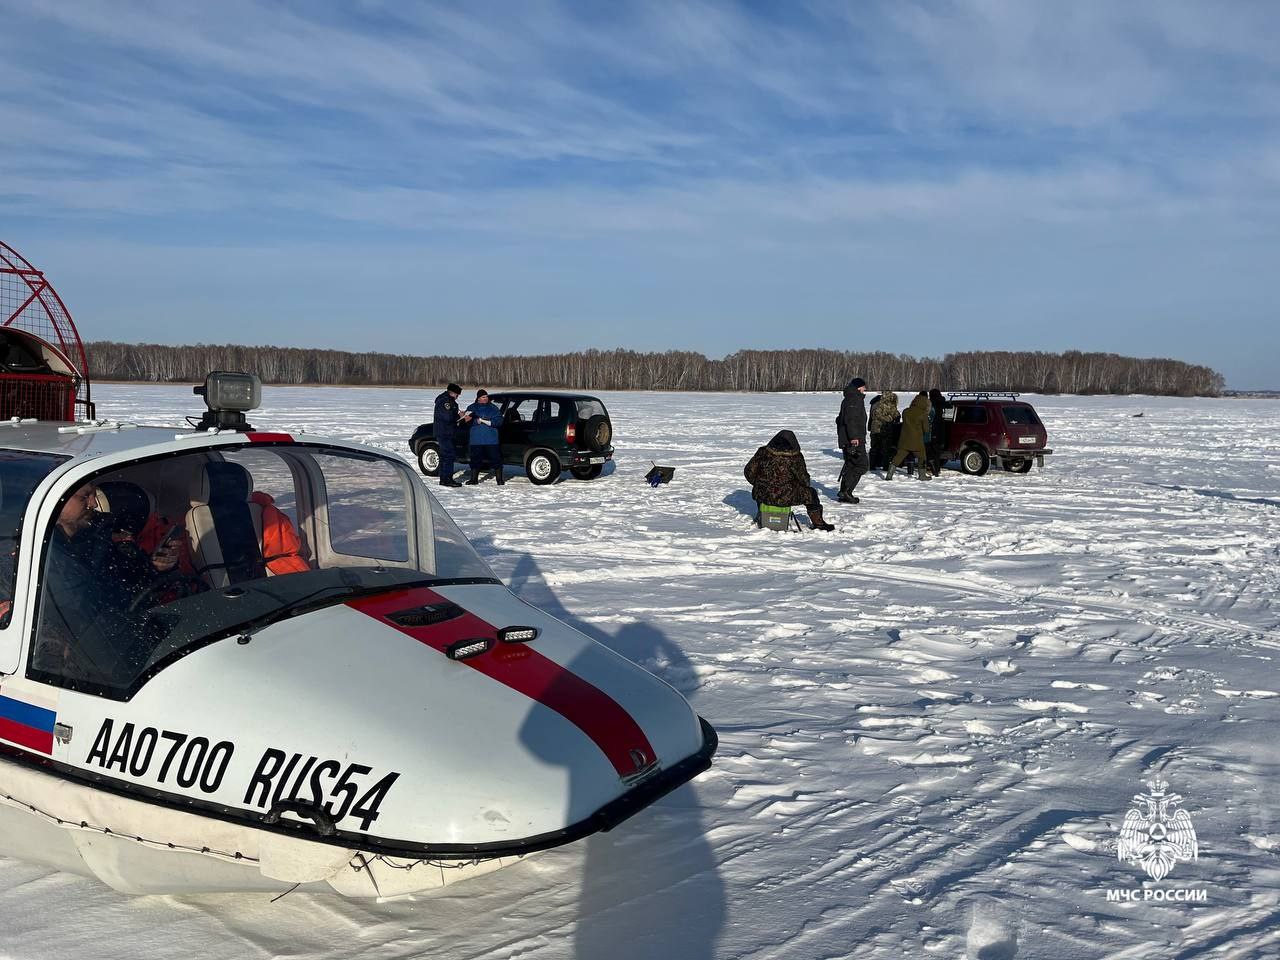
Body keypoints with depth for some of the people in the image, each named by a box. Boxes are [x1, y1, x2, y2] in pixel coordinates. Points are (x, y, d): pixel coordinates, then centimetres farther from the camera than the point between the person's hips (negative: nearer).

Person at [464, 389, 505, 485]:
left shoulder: (493, 408, 6)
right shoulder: (472, 408, 8)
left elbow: (499, 420, -1)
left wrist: (489, 422, -16)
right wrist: (477, 420, -19)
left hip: (491, 440, -1)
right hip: (476, 440, 1)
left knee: (495, 458, -3)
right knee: (475, 459, 8)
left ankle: (500, 479, 6)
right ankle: (474, 478, 20)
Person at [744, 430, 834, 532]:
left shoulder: (763, 452, -2)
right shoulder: (795, 456, -9)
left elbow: (749, 471, 4)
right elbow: (803, 479, -4)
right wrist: (806, 484, 20)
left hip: (762, 495, 3)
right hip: (784, 498, -3)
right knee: (810, 493, 19)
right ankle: (818, 523, 25)